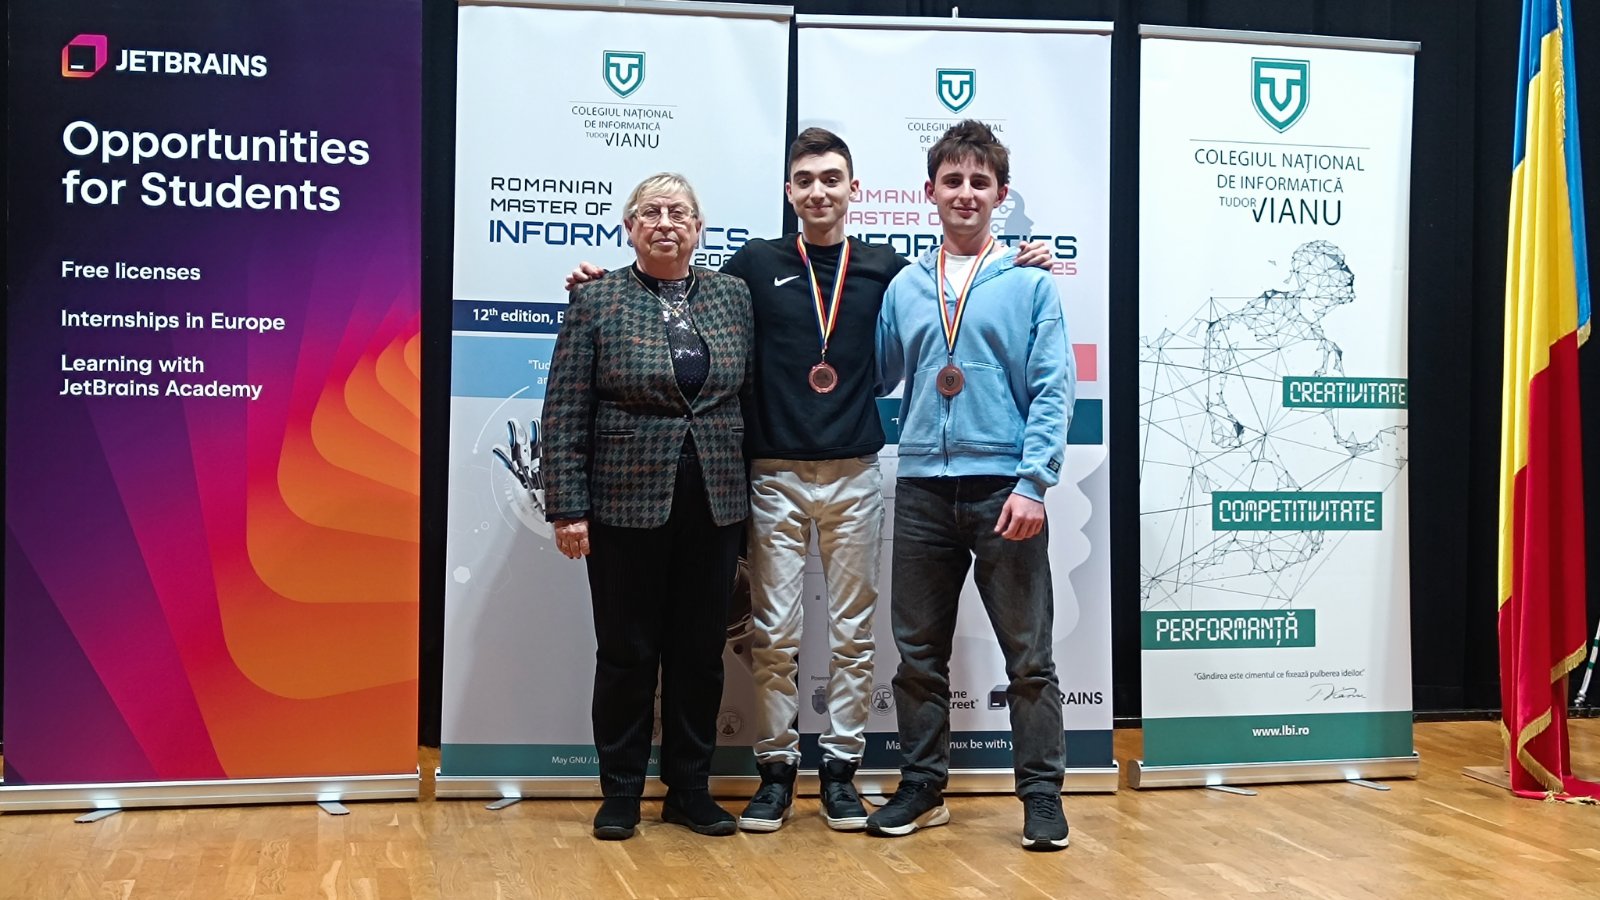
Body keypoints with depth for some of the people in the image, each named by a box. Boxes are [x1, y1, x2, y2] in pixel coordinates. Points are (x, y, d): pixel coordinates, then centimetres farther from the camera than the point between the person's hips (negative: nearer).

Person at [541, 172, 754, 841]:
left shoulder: (733, 296, 7)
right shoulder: (597, 300, -2)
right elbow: (565, 414, -4)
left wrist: (751, 492, 6)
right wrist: (568, 508, -10)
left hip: (714, 504, 3)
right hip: (627, 503, -3)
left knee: (700, 653, 10)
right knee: (626, 653, 6)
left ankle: (689, 789, 23)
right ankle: (620, 793, 19)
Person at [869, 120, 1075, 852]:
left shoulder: (1030, 283, 1)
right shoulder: (905, 288, 11)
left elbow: (1053, 390, -5)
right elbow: (877, 376, 16)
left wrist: (1034, 483, -14)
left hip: (1003, 488, -3)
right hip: (922, 488, 4)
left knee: (1028, 655, 3)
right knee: (918, 652, 11)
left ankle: (1042, 794, 14)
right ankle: (921, 787, 23)